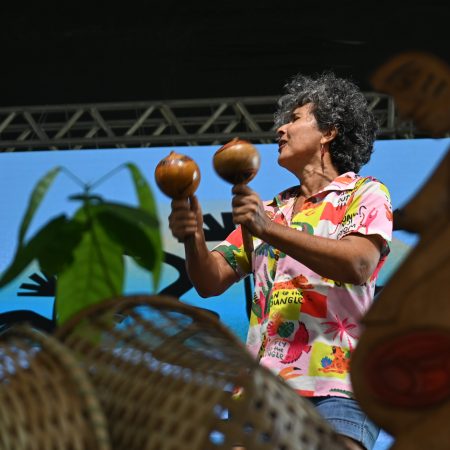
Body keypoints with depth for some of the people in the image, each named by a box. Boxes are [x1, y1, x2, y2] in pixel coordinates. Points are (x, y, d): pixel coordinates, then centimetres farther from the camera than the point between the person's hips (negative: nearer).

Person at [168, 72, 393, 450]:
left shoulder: (365, 194, 8)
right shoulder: (270, 210, 23)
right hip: (262, 387, 5)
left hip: (335, 388, -5)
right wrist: (194, 238, -4)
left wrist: (269, 230, -20)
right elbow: (211, 282, 17)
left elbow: (358, 266, -12)